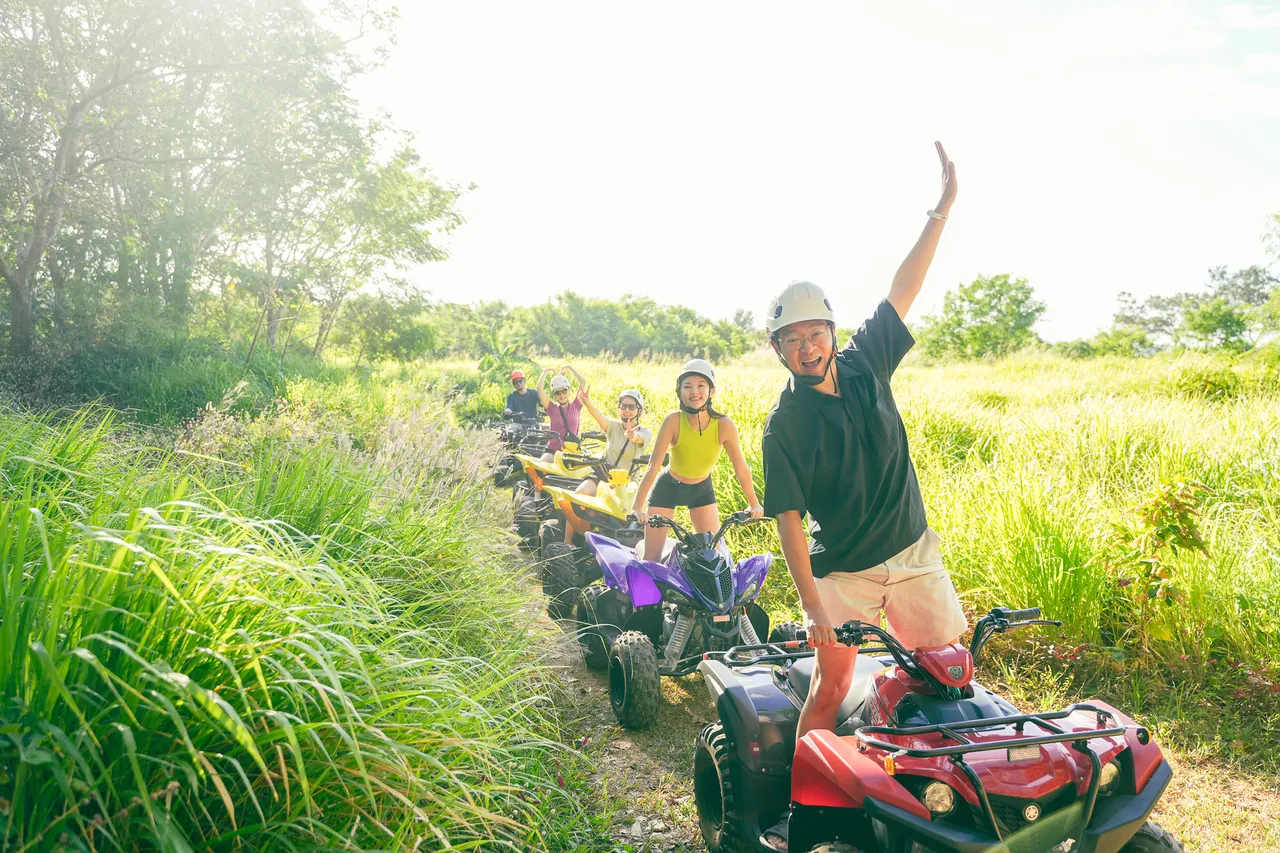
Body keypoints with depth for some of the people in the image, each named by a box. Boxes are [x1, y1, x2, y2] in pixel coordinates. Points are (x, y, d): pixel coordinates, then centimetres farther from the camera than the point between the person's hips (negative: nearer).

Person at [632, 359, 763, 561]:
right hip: (668, 488, -1)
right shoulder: (674, 421, -29)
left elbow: (741, 468, -15)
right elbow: (653, 467, -27)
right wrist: (637, 507, -31)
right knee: (652, 557, -2)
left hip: (702, 490, 2)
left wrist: (753, 504, -9)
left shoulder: (724, 424, -26)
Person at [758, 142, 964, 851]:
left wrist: (941, 212, 0)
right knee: (830, 686, -4)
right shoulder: (784, 422, -12)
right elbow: (787, 518, -15)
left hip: (912, 553, 5)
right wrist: (812, 606, -20)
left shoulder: (864, 364, 0)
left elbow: (902, 292, 4)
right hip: (842, 571, -4)